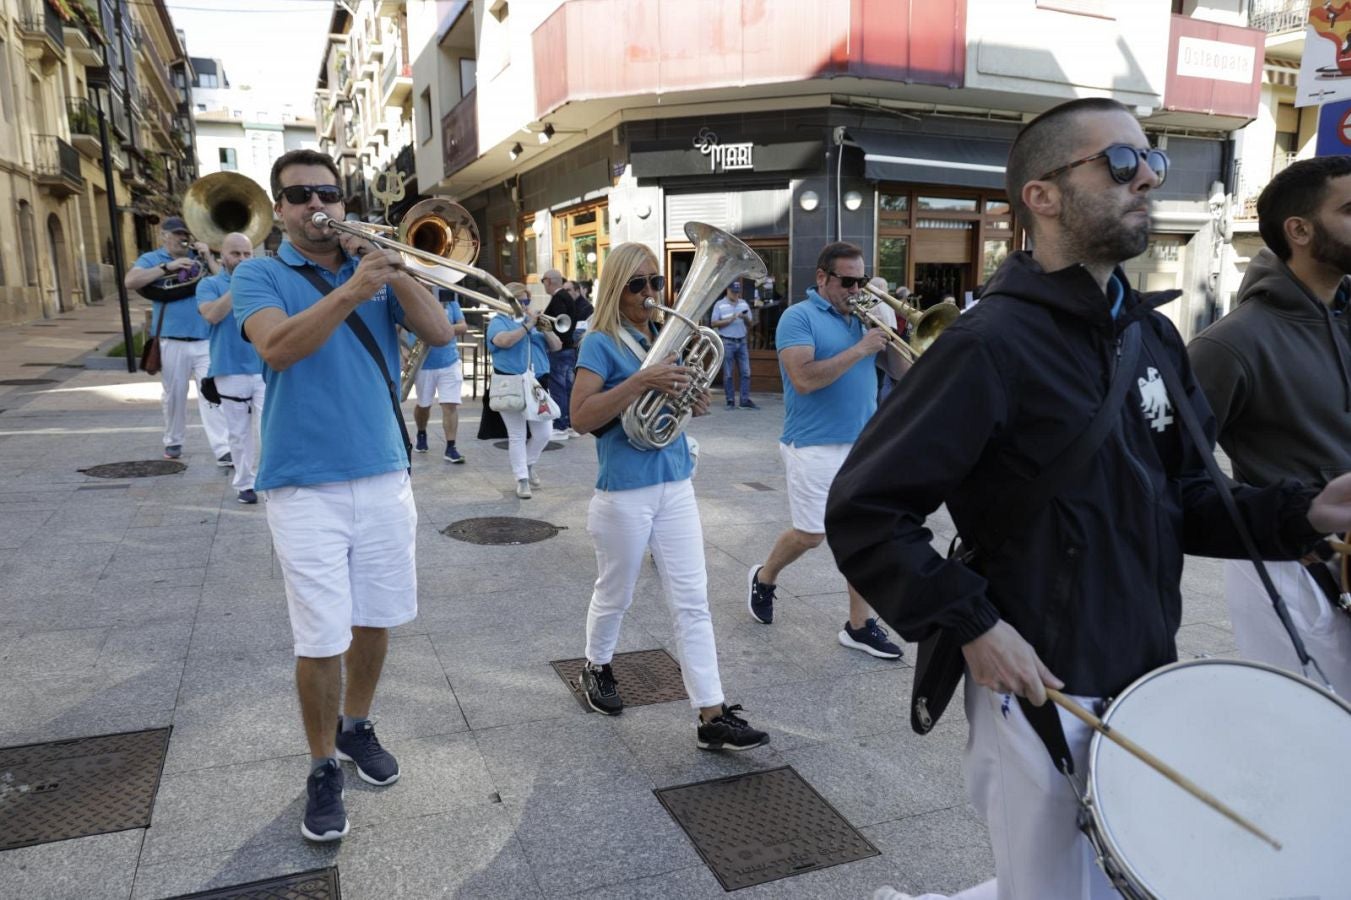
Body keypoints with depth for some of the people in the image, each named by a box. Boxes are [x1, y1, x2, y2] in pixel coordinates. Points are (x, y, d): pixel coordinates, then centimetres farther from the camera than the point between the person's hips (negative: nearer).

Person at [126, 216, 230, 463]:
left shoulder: (199, 257, 12)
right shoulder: (151, 259, 7)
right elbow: (130, 282, -11)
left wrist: (208, 258, -5)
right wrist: (167, 267, -15)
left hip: (206, 340, 1)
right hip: (171, 341, -1)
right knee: (173, 395, 10)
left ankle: (222, 449, -9)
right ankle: (173, 441, 28)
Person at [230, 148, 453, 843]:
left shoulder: (377, 272, 9)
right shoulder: (260, 276, 0)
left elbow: (438, 333, -4)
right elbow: (277, 347, -21)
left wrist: (392, 270, -15)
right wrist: (351, 291, -32)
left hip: (385, 478, 4)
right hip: (305, 488, -3)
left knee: (376, 620, 15)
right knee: (322, 640, -2)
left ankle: (356, 725, 37)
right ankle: (323, 768, 18)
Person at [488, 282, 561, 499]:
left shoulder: (534, 320, 17)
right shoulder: (499, 321, 2)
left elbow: (556, 346, 9)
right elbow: (504, 341, -21)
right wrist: (528, 325, -19)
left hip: (537, 383, 5)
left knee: (544, 433, 4)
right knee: (517, 435, 1)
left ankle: (528, 464, 30)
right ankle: (522, 479, 9)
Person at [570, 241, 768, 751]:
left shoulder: (664, 338, 10)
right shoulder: (601, 342, -9)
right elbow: (581, 418, -19)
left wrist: (691, 402, -2)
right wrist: (640, 381, -27)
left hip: (675, 484, 6)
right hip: (624, 491, -6)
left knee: (692, 602, 3)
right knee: (614, 595, 14)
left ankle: (712, 716, 6)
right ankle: (597, 668, 42)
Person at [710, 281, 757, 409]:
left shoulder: (744, 304, 11)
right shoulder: (719, 305, -1)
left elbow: (750, 323, 13)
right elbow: (714, 323, -7)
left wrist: (746, 318, -10)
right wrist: (730, 320, -14)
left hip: (742, 342, 4)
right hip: (727, 342, -4)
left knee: (745, 372, 1)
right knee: (728, 374, 1)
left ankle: (745, 400, 5)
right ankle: (730, 401, 7)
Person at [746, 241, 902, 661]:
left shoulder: (861, 316, 11)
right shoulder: (798, 317, -8)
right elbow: (804, 379, -22)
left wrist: (885, 331, -5)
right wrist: (860, 349, -20)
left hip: (865, 444, 6)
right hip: (815, 447, -6)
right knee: (811, 534, 2)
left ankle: (859, 625, 15)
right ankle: (764, 578, 31)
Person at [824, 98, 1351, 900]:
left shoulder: (1154, 334, 6)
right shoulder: (995, 343, -19)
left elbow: (1184, 500, 12)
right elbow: (864, 511, -21)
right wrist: (972, 626, -22)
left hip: (1150, 682, 8)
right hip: (1045, 694, -8)